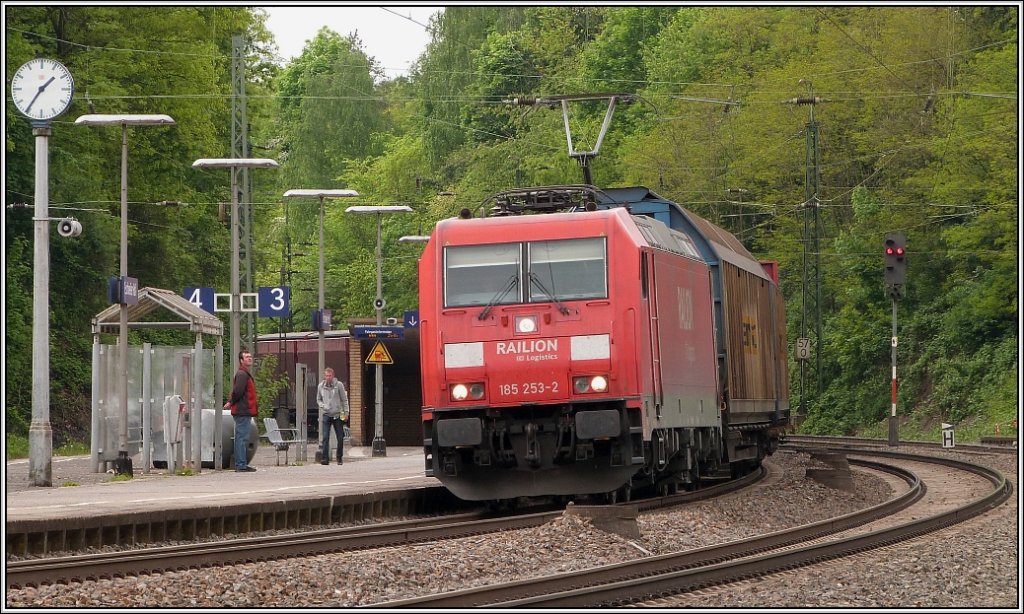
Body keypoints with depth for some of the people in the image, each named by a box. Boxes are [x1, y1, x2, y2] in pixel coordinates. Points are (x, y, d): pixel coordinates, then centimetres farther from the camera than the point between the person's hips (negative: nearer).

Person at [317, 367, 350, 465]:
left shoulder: (339, 385, -2)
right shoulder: (321, 386, 4)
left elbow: (344, 400, 2)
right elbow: (318, 400, 16)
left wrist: (346, 412, -3)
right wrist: (323, 406, -5)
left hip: (337, 415, -1)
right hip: (326, 415, 1)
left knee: (340, 438, 4)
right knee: (325, 438, -11)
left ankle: (339, 458, 18)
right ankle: (325, 458, -15)